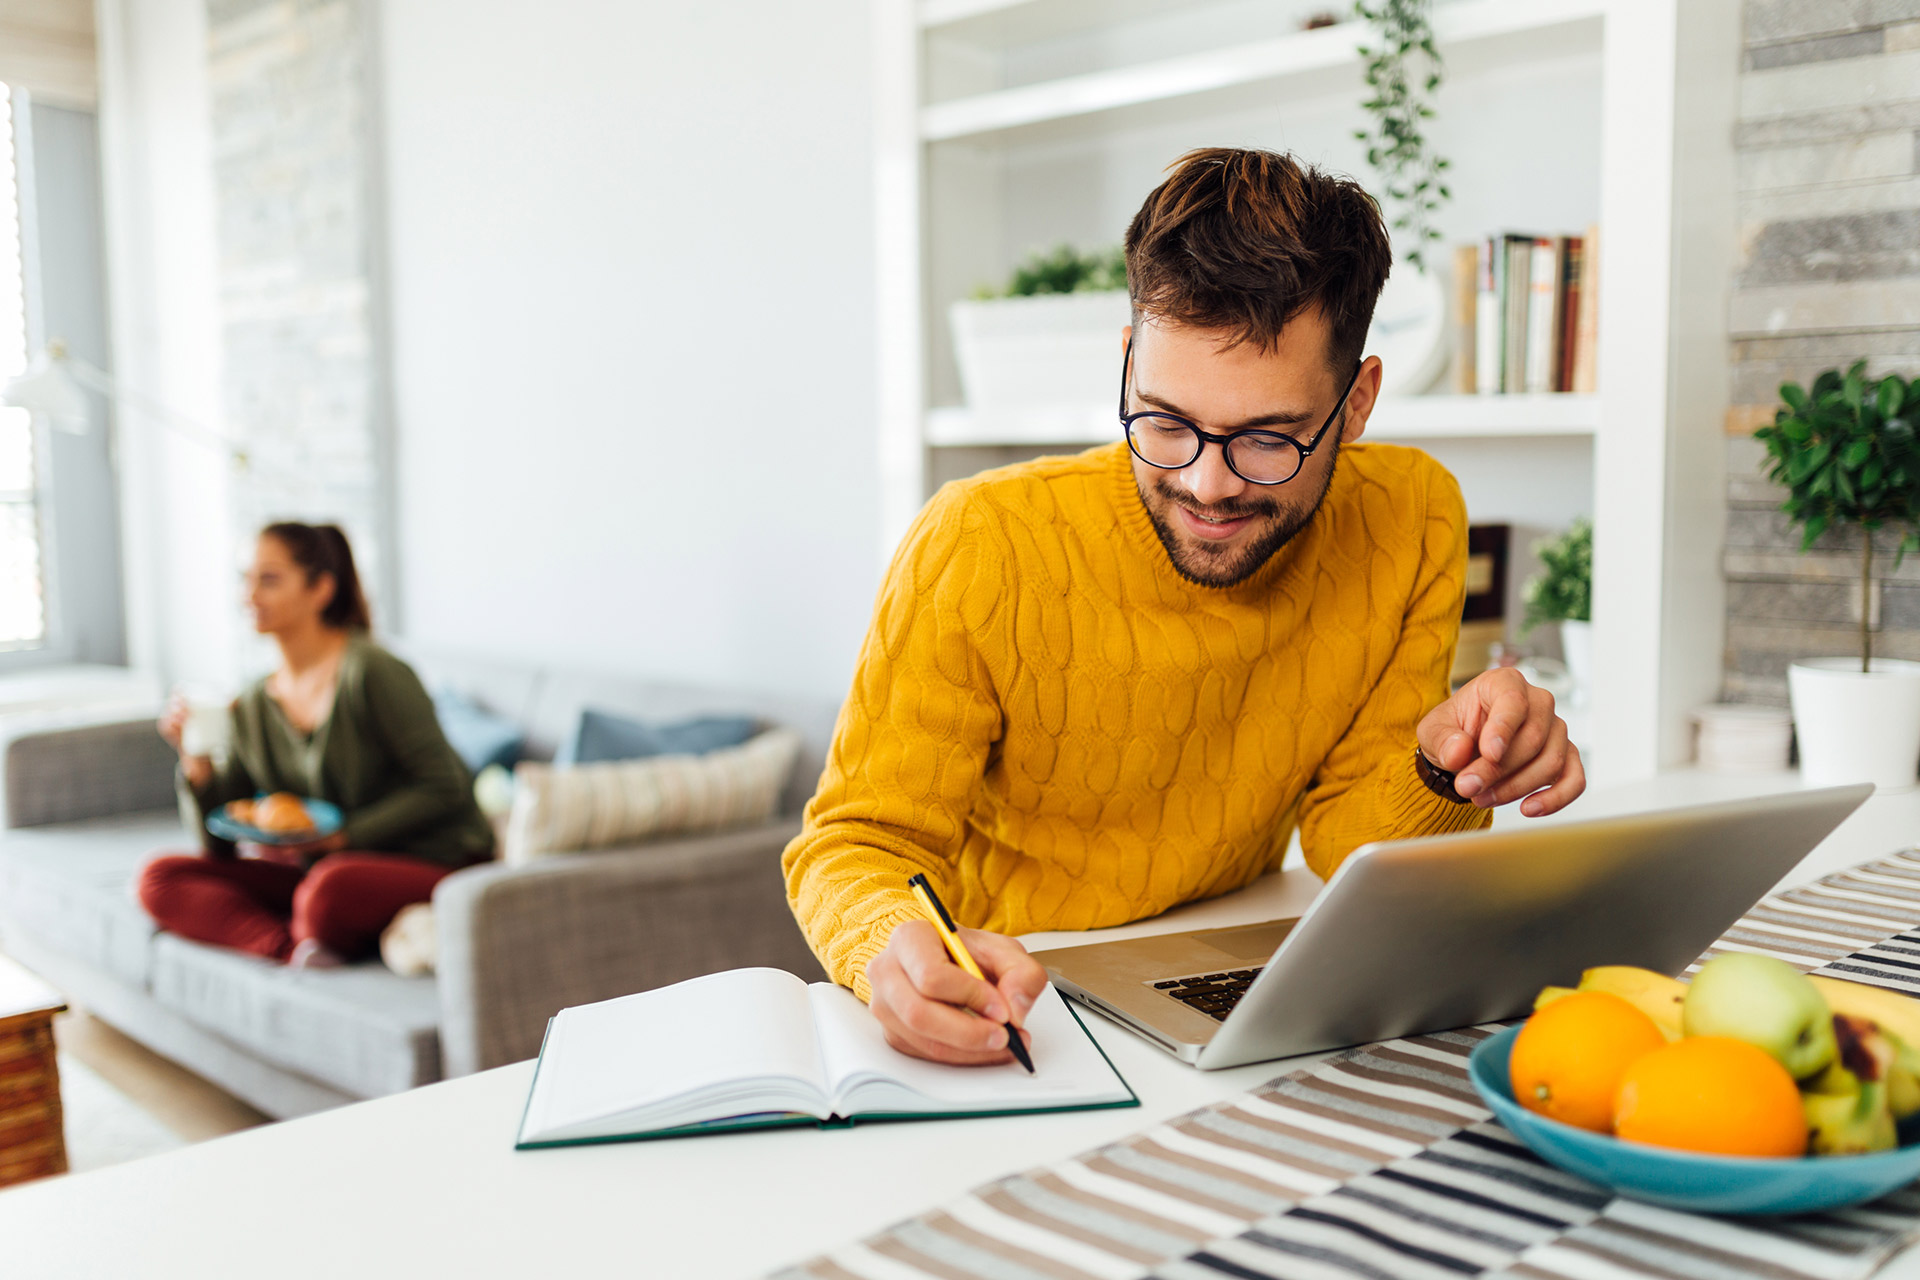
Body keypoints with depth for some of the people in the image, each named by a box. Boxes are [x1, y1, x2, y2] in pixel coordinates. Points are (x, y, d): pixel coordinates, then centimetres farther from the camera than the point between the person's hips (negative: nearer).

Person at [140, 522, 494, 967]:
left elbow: (444, 787, -12)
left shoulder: (369, 670, -12)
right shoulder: (251, 709, 9)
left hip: (432, 865, -7)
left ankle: (307, 948, -7)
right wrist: (196, 763, -6)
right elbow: (219, 845, 10)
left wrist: (343, 835, -17)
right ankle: (296, 949, -24)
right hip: (319, 867, 7)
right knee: (160, 879, -6)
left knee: (330, 885, -40)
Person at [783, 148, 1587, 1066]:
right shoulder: (981, 550, -21)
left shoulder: (1410, 523, -11)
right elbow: (859, 844, -15)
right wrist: (897, 949, -37)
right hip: (1004, 1022, -1)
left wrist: (1445, 775, -26)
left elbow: (1350, 849, -5)